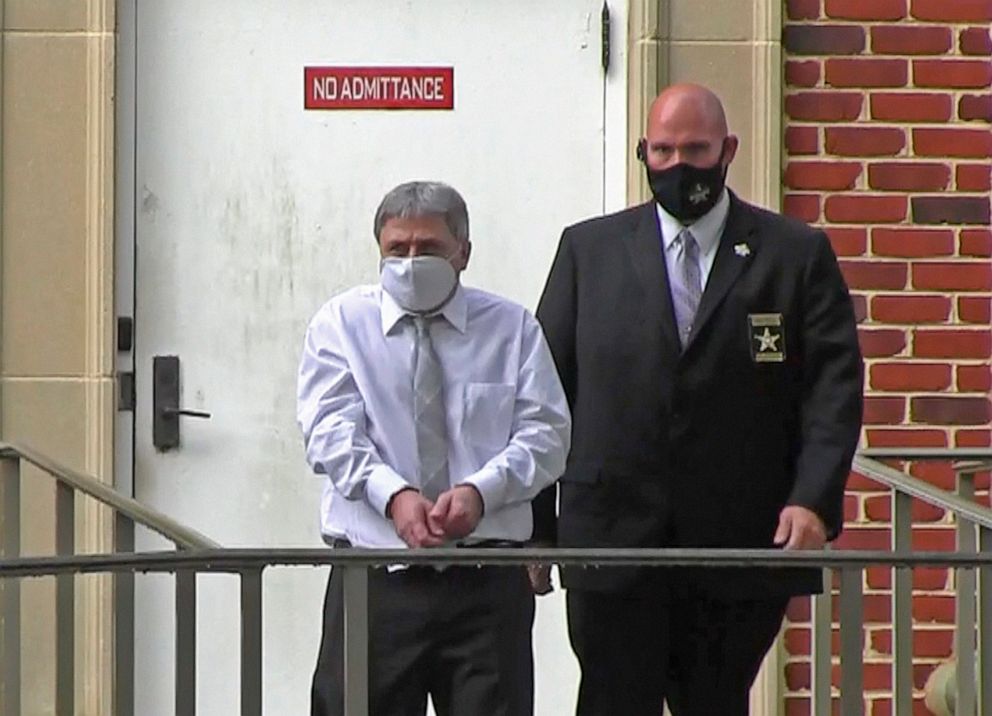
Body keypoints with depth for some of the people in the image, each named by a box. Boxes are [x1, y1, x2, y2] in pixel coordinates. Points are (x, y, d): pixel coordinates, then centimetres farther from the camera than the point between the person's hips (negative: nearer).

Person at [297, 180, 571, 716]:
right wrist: (395, 496, -23)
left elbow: (546, 435, 1)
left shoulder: (512, 329, 10)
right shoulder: (341, 324, 8)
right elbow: (331, 432, -5)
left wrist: (479, 491, -18)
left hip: (487, 581, 1)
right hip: (375, 579, 0)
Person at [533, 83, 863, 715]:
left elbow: (835, 386, 0)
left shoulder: (797, 255, 6)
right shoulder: (589, 249, 10)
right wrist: (535, 523, 3)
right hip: (612, 545, 0)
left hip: (744, 545, 0)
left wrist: (814, 499, -15)